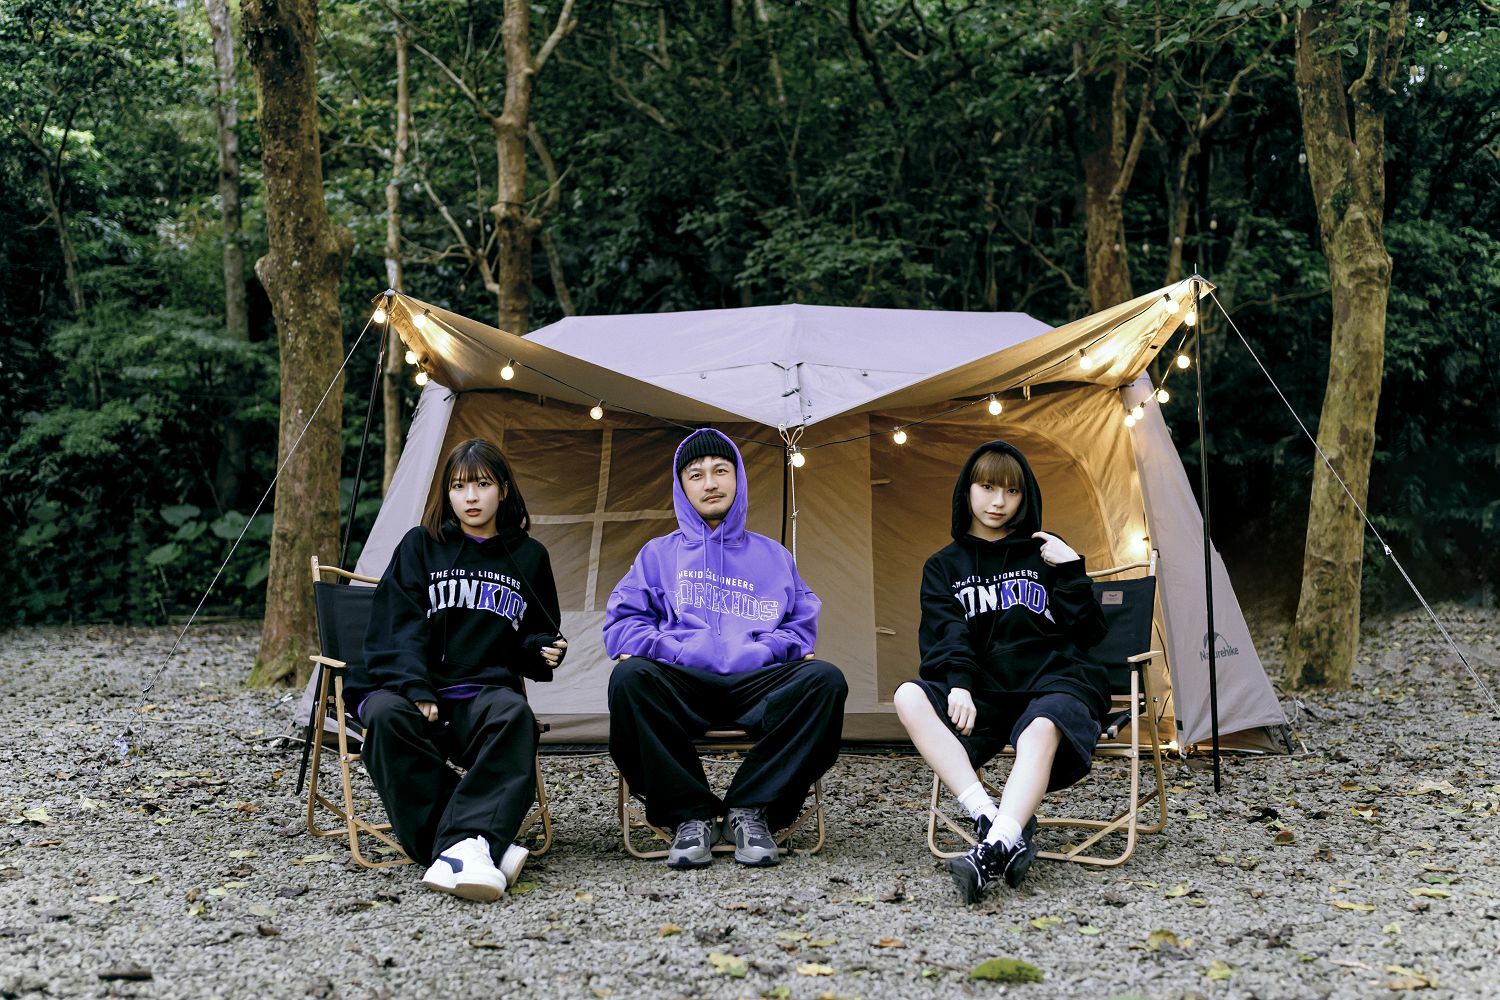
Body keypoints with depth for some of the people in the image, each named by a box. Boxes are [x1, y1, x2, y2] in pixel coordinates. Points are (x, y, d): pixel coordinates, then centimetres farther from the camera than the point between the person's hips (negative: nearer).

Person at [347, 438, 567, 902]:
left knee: (513, 715, -35)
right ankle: (484, 842, -40)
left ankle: (462, 847, -49)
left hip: (485, 693, 1)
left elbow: (537, 635, 25)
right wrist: (416, 690, -16)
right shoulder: (420, 547, 9)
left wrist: (544, 651, 0)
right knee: (387, 716, -36)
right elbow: (397, 629, 0)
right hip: (410, 686, -1)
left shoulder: (528, 557, 15)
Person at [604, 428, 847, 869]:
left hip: (757, 684, 1)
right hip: (681, 684, -1)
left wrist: (760, 650, -7)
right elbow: (620, 625, 10)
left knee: (825, 679, -30)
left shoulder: (773, 555, 25)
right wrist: (680, 650, -8)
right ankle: (690, 813, -24)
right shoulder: (658, 554, 21)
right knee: (629, 676, -35)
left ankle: (750, 807, -22)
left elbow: (803, 624, 15)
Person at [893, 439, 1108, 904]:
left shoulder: (1043, 555, 15)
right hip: (986, 694, 2)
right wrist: (958, 684, -19)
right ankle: (1001, 824, -39)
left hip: (1053, 683, -2)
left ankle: (994, 848, -58)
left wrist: (1071, 571, -3)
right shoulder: (945, 566, 17)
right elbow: (944, 634, 0)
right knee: (910, 697, -26)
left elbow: (1088, 633, 9)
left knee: (1041, 729, -37)